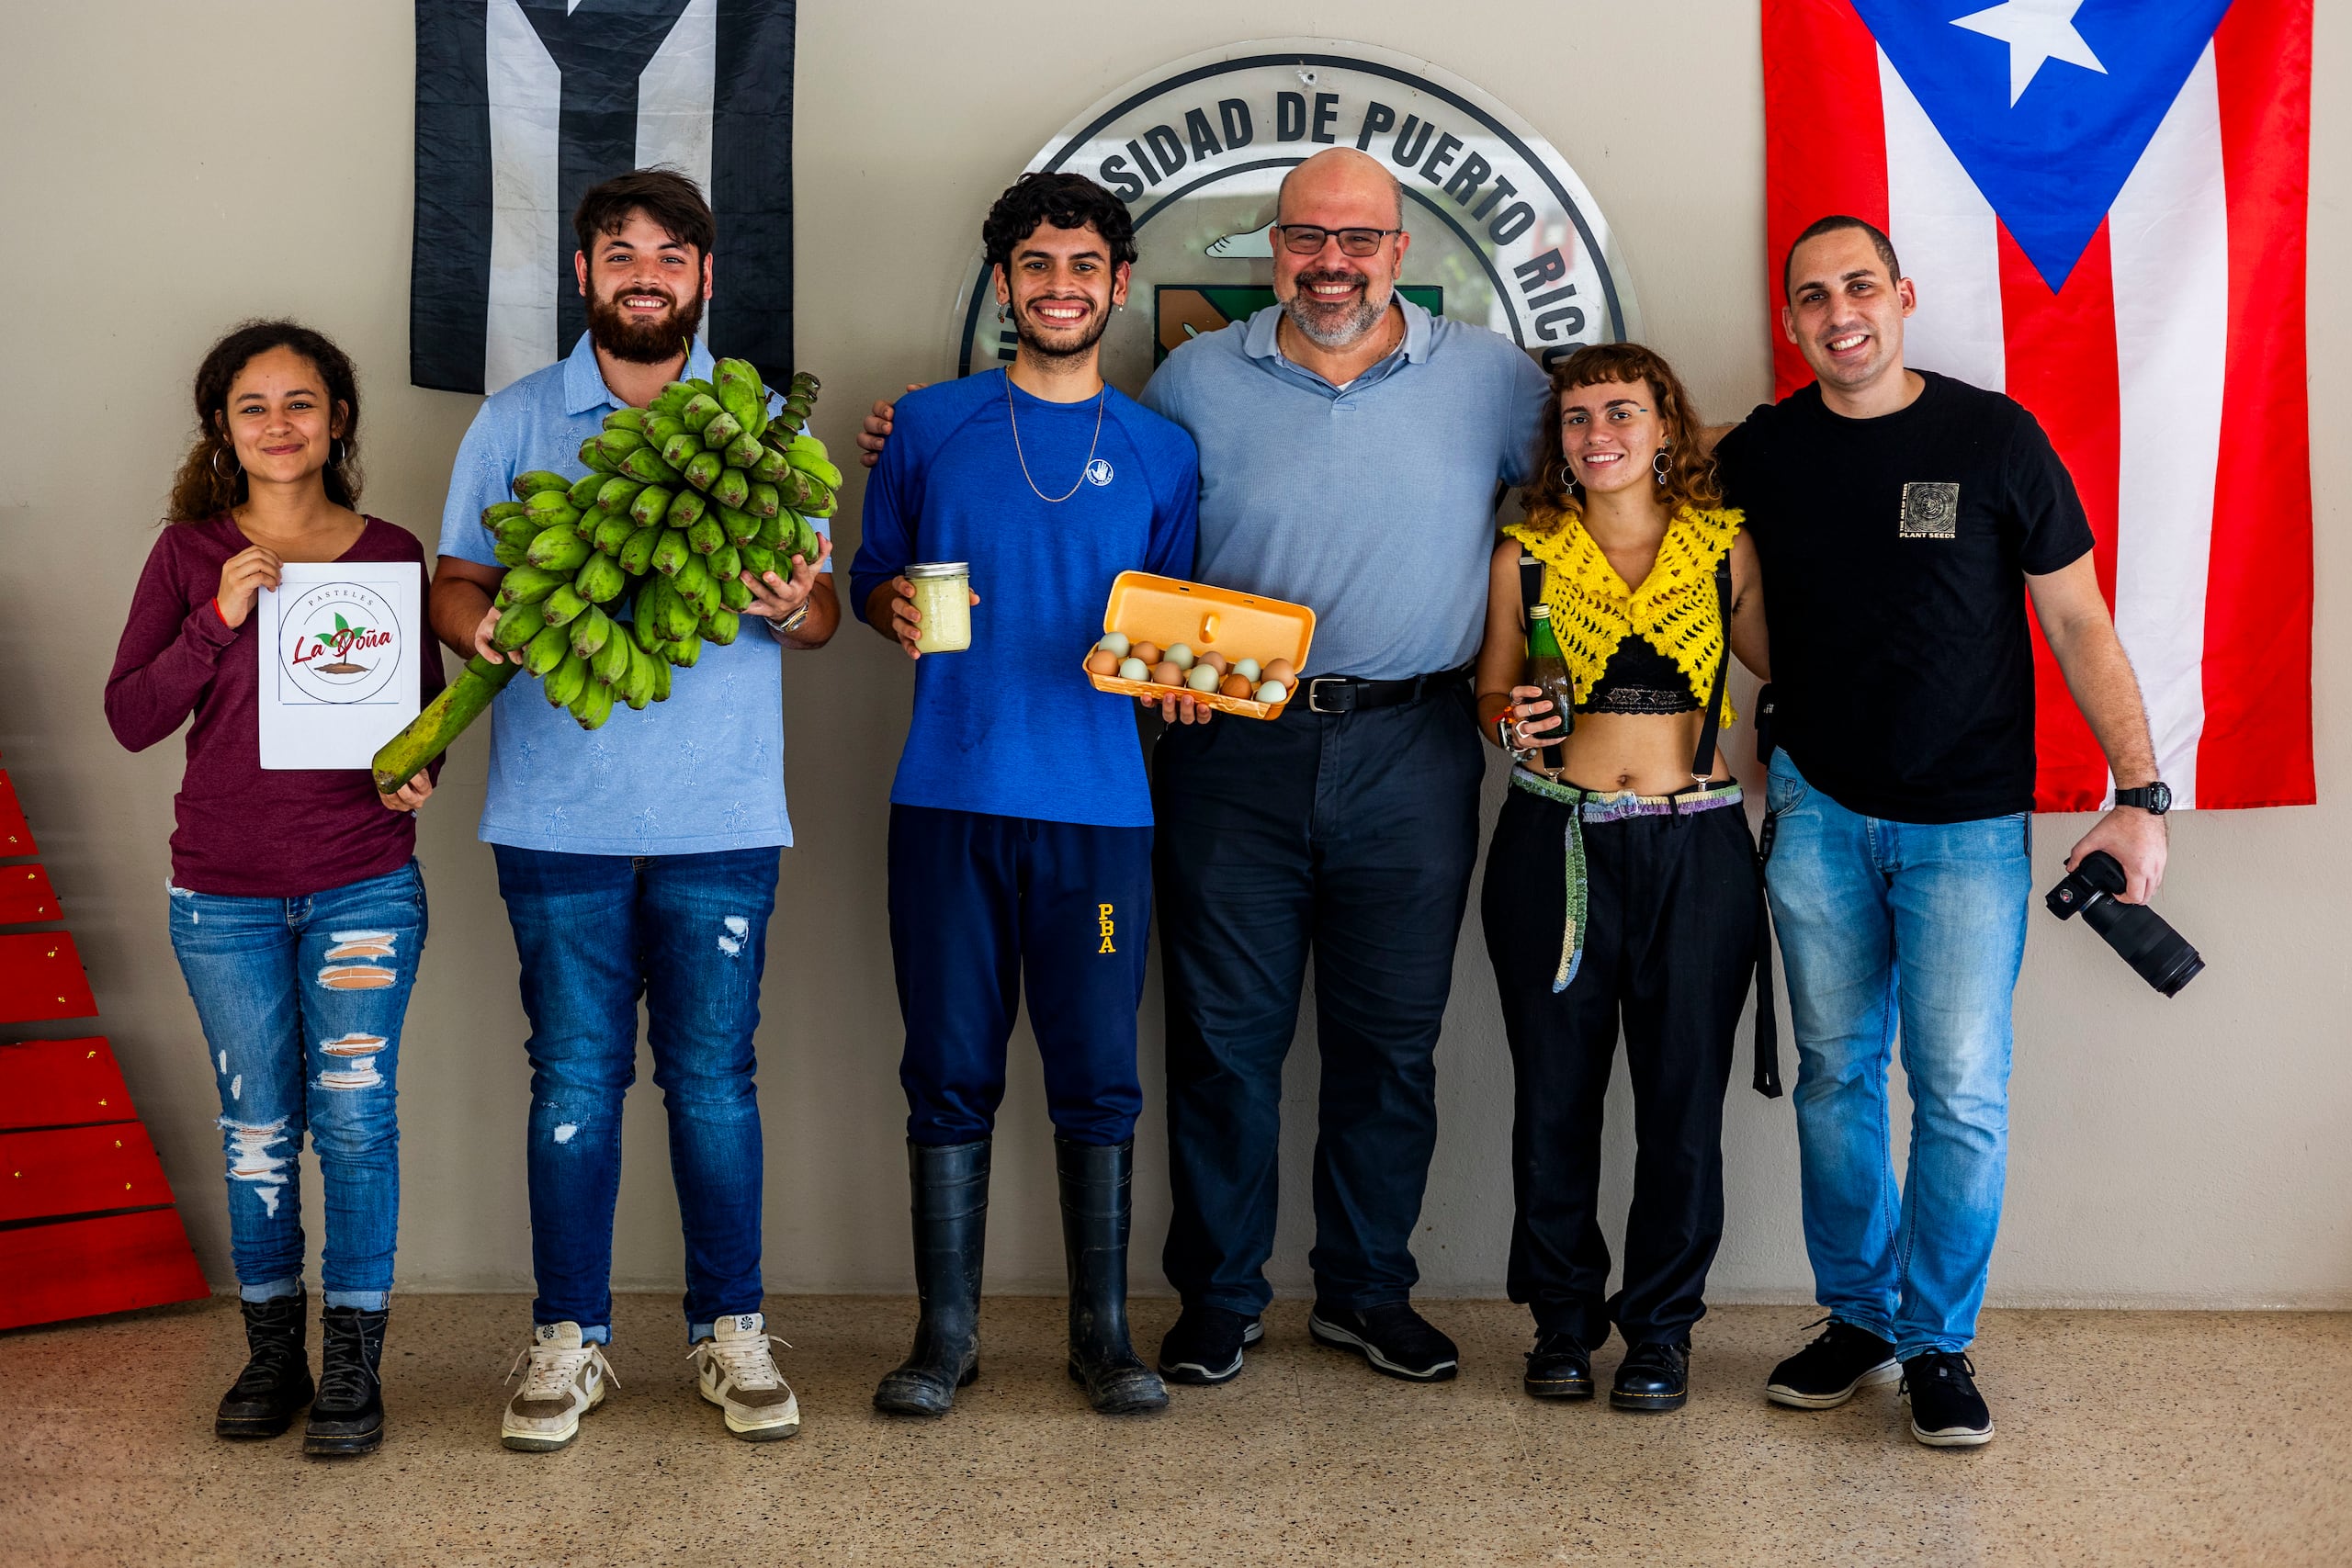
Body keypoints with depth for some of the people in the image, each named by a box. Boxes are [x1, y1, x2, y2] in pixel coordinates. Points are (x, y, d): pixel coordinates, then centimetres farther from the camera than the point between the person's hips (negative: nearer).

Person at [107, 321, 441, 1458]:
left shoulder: (390, 555, 3)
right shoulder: (190, 553, 2)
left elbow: (427, 709, 11)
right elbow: (130, 719, -3)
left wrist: (420, 770, -11)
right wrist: (219, 618, -15)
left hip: (364, 884, -1)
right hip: (225, 893, 1)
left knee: (355, 1118, -1)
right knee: (258, 1130, 9)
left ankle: (353, 1362, 11)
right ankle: (270, 1351, 24)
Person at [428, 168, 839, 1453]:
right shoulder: (513, 422, 10)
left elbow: (820, 608, 9)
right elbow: (456, 584, 10)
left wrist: (796, 606, -15)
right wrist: (484, 625, -14)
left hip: (720, 813, 0)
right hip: (558, 811, 0)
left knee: (713, 1077, 4)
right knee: (574, 1077, 5)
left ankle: (730, 1331, 18)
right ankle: (568, 1338, 17)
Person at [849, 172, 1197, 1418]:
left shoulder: (1160, 452, 10)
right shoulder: (931, 425, 8)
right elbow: (867, 580, 14)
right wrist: (893, 606, -8)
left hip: (1098, 806, 0)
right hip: (947, 797, 0)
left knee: (1098, 1072, 4)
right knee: (950, 1071, 4)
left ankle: (1103, 1327, 18)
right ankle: (946, 1329, 17)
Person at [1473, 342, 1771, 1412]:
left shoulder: (1724, 547, 5)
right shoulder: (1527, 554, 5)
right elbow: (1492, 688, 13)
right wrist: (1508, 722, -8)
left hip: (1696, 849, 0)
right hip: (1554, 843, 0)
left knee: (1684, 1095, 3)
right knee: (1555, 1091, 6)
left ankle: (1661, 1326, 20)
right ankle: (1563, 1319, 23)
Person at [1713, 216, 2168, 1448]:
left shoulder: (1993, 436, -4)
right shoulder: (1756, 456, 2)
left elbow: (2078, 627, -2)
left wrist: (2140, 791, -8)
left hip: (1967, 823, -2)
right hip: (1817, 809, 2)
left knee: (1961, 1092, -3)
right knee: (1836, 1074, 9)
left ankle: (1938, 1345, 13)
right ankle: (1856, 1320, 24)